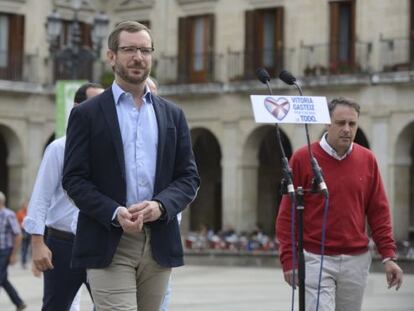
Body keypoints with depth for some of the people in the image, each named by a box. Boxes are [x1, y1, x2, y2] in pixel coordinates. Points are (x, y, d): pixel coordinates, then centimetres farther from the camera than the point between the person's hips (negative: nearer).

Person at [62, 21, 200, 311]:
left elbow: (189, 177, 10)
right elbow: (75, 179, -2)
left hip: (159, 243, 4)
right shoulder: (87, 114, 4)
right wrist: (115, 214, -18)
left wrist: (161, 205, -11)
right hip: (108, 243, -4)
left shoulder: (173, 115, 14)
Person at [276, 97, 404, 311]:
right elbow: (287, 213, -3)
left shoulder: (367, 160, 7)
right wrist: (288, 260, -7)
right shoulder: (302, 158, -4)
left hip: (356, 261, 4)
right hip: (315, 260, -4)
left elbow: (379, 211, 9)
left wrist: (388, 256, 2)